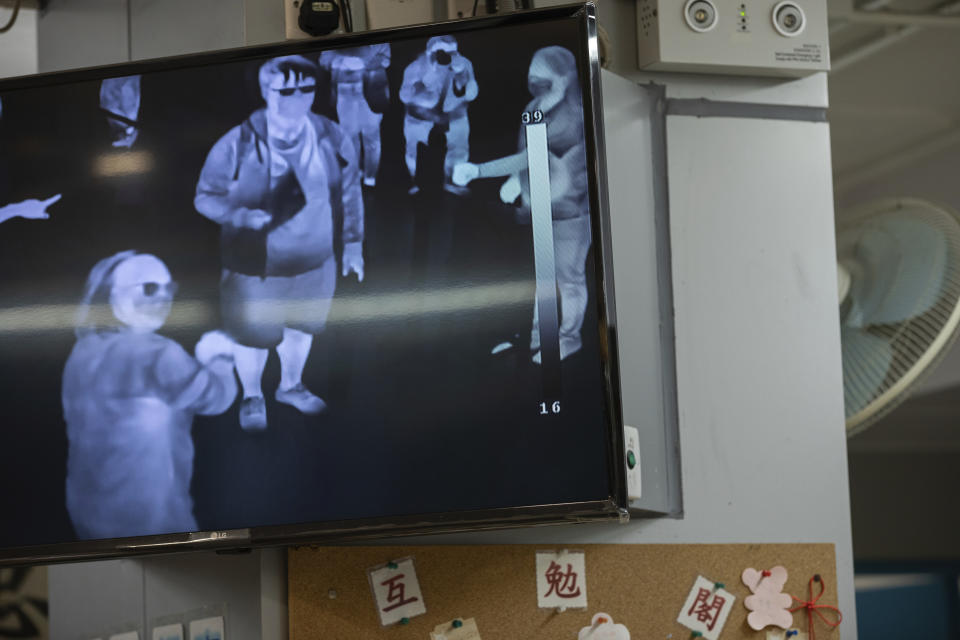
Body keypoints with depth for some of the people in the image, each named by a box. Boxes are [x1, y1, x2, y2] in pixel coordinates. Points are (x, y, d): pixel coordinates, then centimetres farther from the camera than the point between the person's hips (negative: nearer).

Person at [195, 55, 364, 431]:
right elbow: (206, 196, -12)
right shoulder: (238, 145, -22)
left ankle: (291, 386, 54)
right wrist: (241, 216, -30)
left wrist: (353, 245, 6)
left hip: (313, 261, 4)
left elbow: (349, 195, 2)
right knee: (253, 336, 15)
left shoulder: (331, 139, -11)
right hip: (255, 265, -3)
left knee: (301, 328, 25)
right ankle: (251, 397, 44)